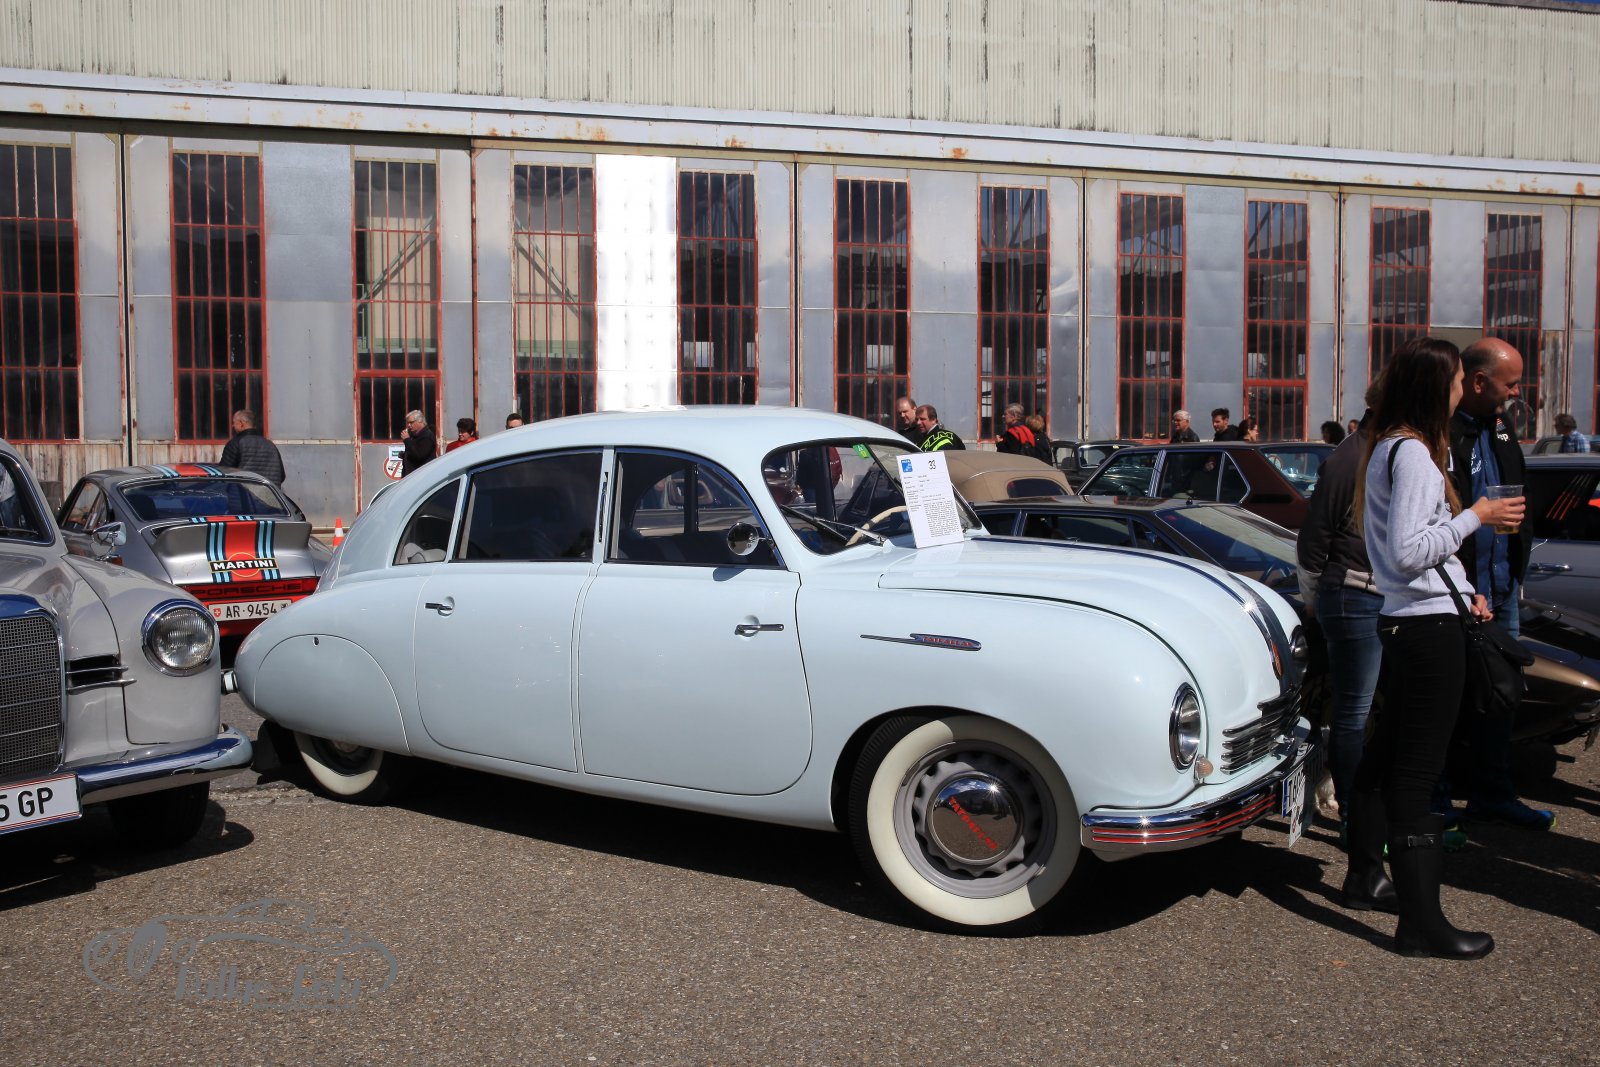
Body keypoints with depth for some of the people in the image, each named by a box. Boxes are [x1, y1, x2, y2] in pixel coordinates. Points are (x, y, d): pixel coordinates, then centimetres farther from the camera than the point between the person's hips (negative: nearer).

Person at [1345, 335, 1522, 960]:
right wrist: (1474, 518, -14)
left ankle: (1365, 880, 32)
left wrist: (1459, 589, 19)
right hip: (1429, 627, -10)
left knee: (1387, 753, 18)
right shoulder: (1413, 453, -16)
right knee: (1415, 772, -6)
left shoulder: (1385, 446, 14)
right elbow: (1407, 553, -22)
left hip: (1404, 621, 10)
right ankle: (1421, 924, 0)